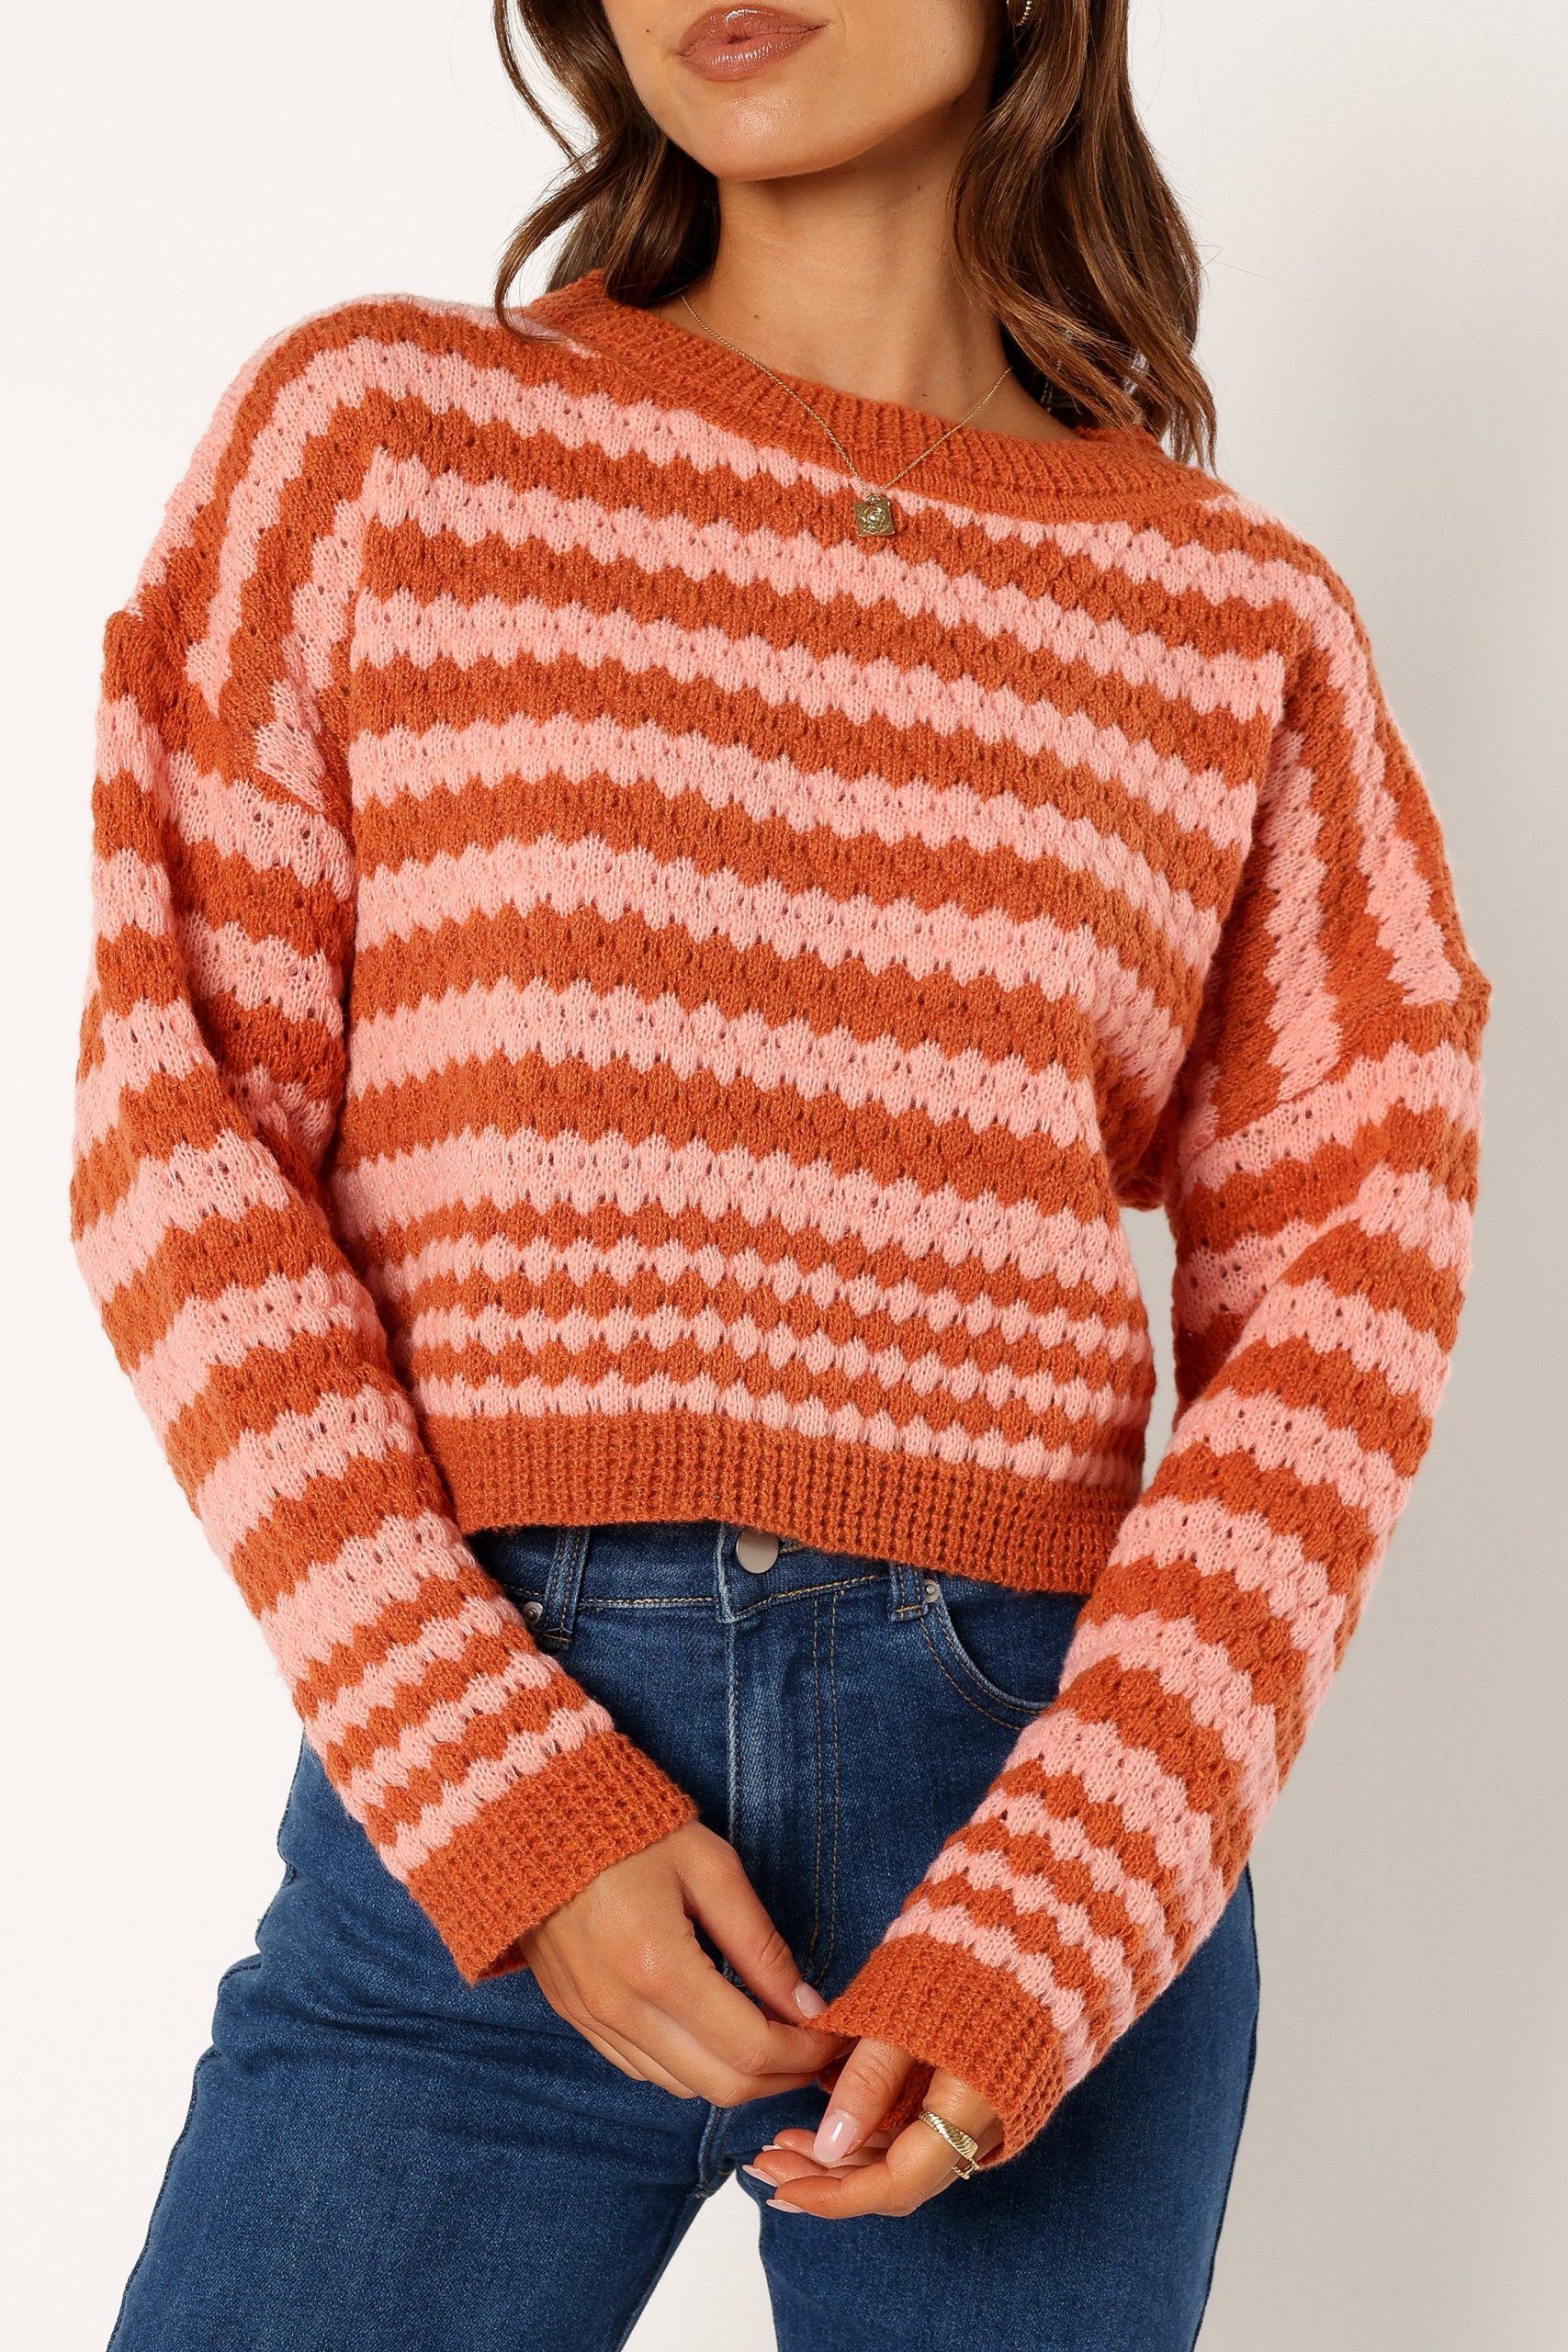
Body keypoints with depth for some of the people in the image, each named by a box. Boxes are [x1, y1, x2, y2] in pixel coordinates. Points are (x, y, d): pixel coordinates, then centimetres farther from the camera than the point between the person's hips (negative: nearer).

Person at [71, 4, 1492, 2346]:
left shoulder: (1247, 621, 7)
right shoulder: (383, 427, 4)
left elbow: (1338, 1290, 3)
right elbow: (179, 1137, -1)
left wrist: (1050, 1925, -10)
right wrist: (517, 1814, -10)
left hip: (1057, 1797, 2)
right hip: (461, 1807, -1)